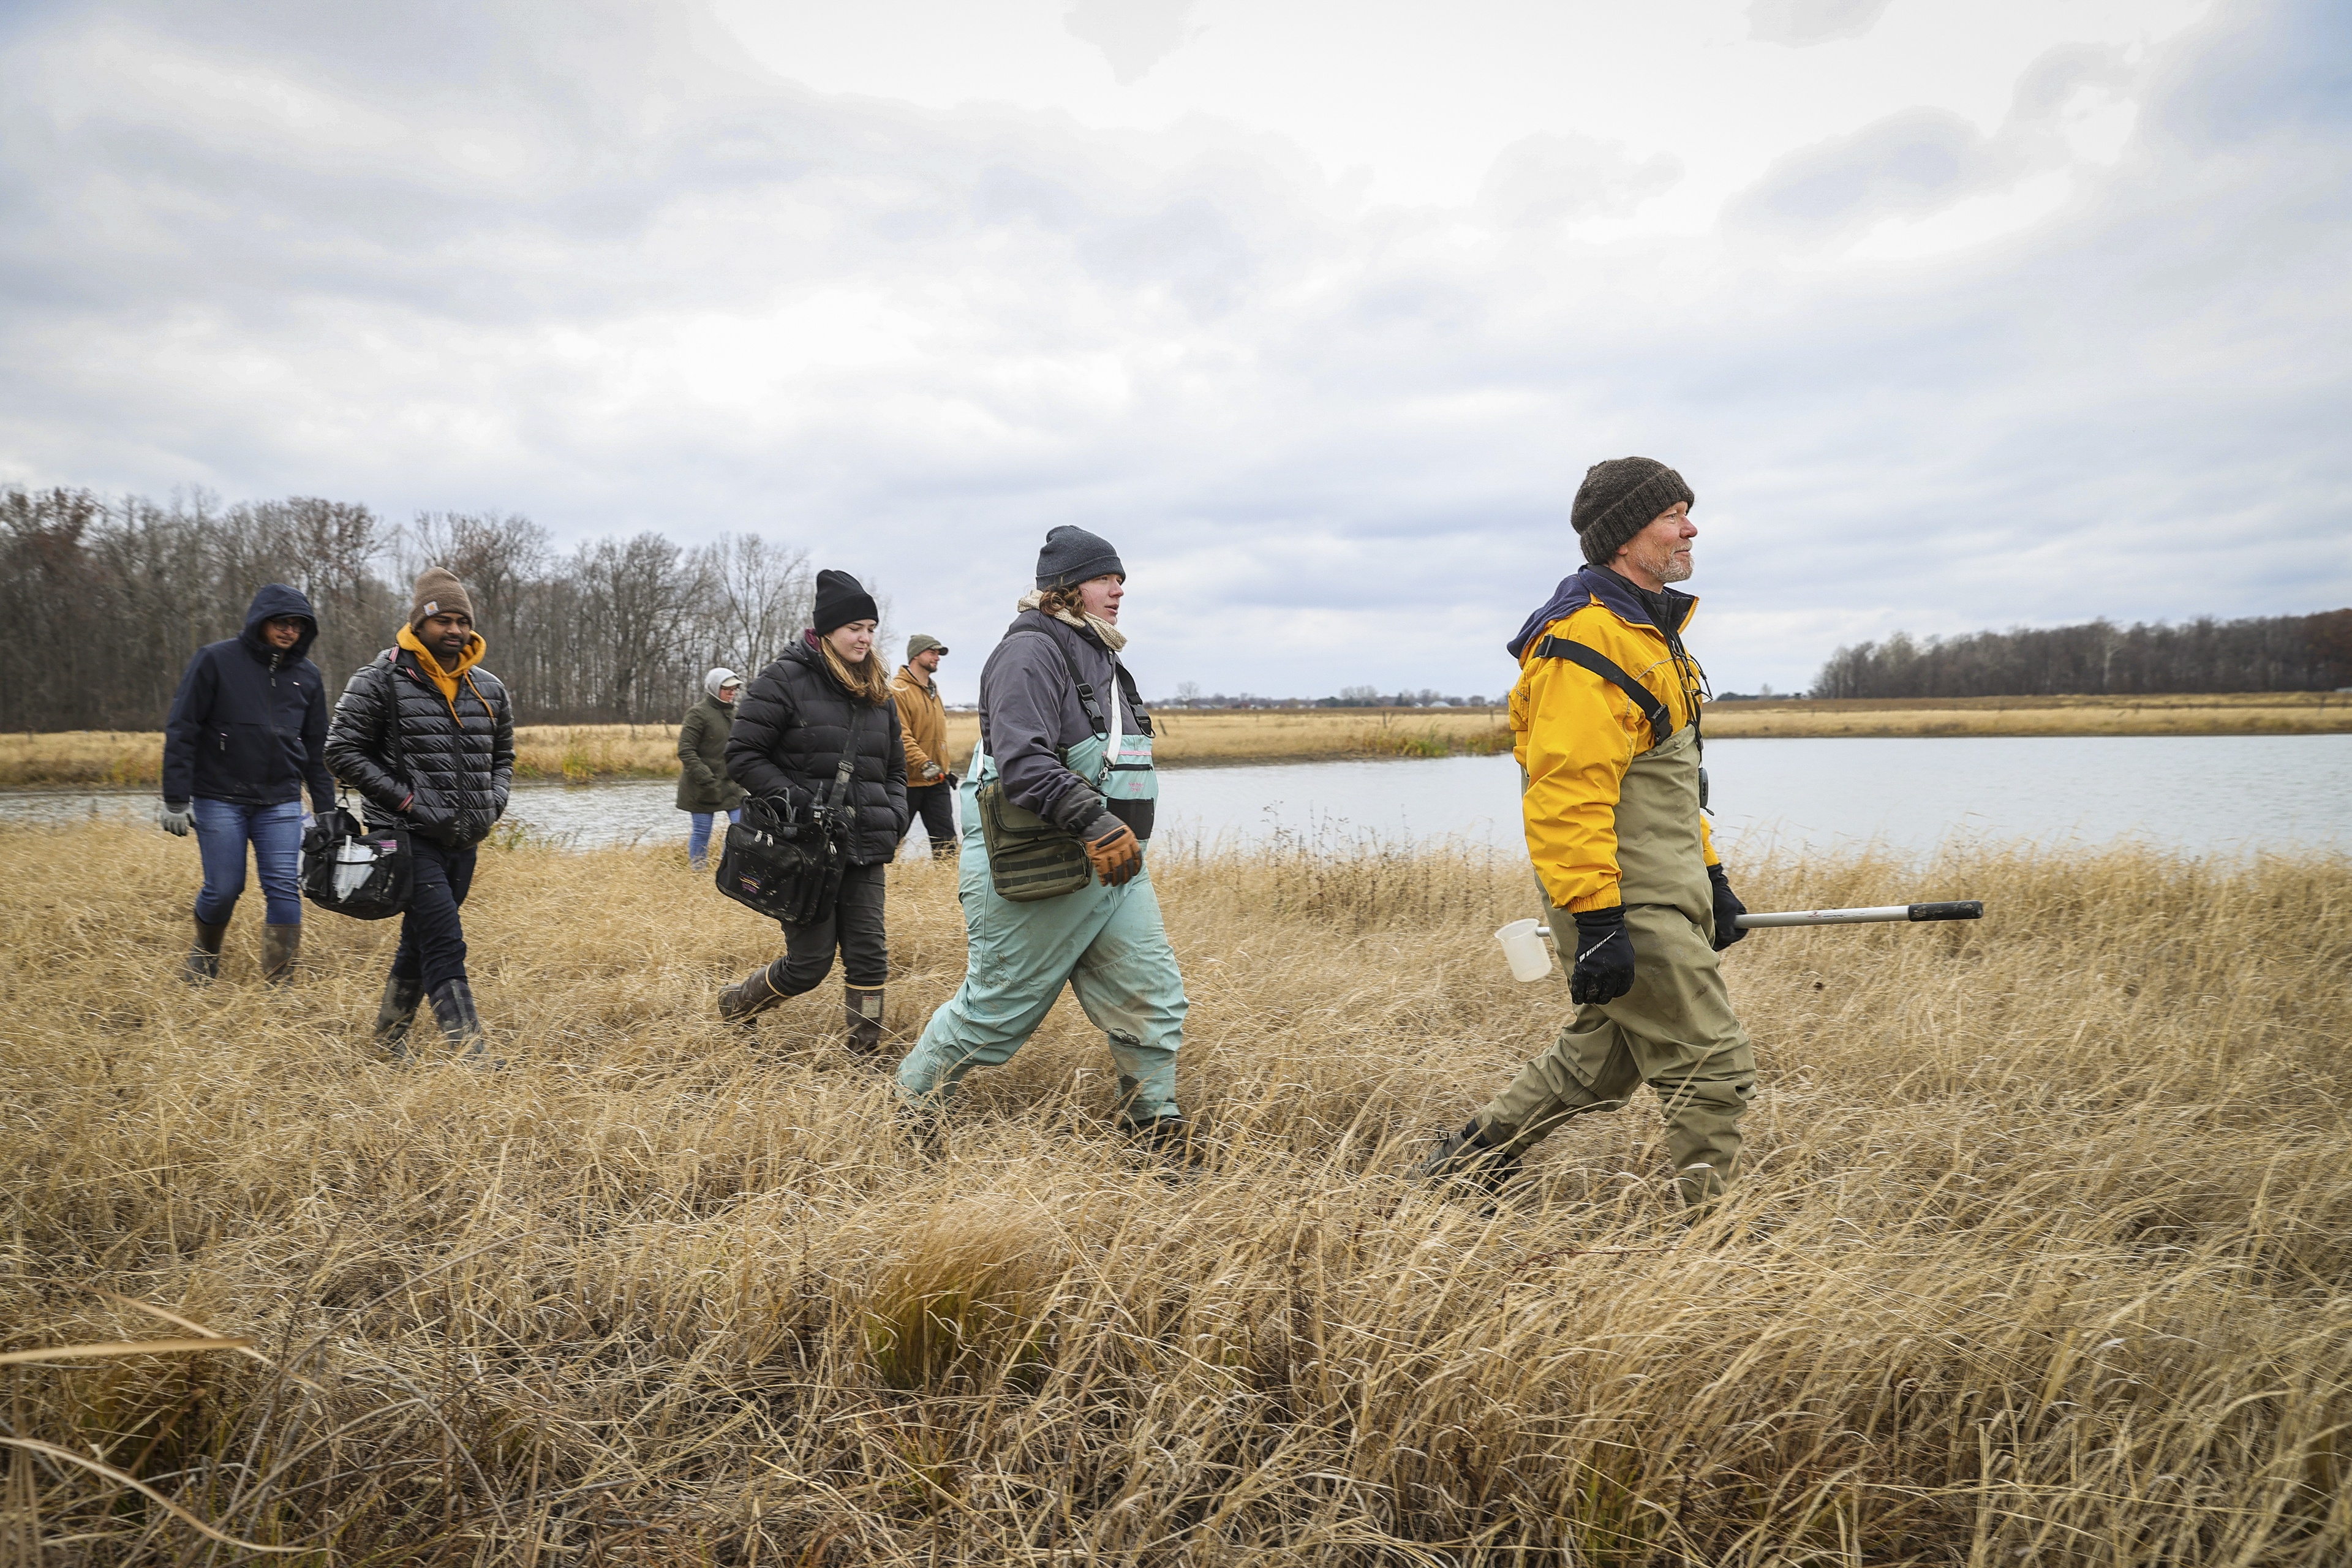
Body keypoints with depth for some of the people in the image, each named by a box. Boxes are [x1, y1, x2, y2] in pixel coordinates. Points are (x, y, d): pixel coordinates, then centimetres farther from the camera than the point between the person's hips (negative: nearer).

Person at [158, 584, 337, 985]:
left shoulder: (308, 677, 8)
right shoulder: (215, 661, -4)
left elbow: (317, 750, 14)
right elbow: (181, 731, -4)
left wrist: (326, 812, 11)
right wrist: (176, 800, -9)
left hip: (281, 802, 3)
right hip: (219, 798, -3)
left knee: (284, 888, -7)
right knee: (223, 889, 0)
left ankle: (279, 983, 0)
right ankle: (205, 952, 31)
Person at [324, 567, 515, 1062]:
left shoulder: (488, 689, 10)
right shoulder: (381, 680, -7)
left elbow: (503, 756, 23)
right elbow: (343, 750, -7)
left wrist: (493, 805, 5)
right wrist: (404, 798, -13)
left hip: (464, 841, 6)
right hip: (409, 838, -6)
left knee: (421, 939, 18)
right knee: (445, 944, -14)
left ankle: (390, 1032, 35)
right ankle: (472, 1054, -16)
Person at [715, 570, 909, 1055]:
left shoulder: (878, 693, 14)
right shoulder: (786, 680, -7)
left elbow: (894, 771, 22)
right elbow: (742, 755, -8)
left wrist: (893, 822, 3)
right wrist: (801, 803, -18)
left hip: (864, 852, 5)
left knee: (869, 955, -1)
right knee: (810, 963, 0)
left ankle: (866, 1052, 11)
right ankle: (738, 1001, 29)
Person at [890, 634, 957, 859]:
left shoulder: (933, 692, 17)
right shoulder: (897, 690, -11)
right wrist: (924, 764, -30)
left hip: (936, 781, 8)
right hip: (908, 781, -7)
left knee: (946, 839, 2)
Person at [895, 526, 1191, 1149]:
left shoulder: (1098, 655, 18)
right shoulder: (1032, 650, -14)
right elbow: (1024, 760, -27)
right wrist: (1097, 824, -33)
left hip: (1112, 865, 9)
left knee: (1152, 1000, 5)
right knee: (997, 1009, 3)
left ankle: (1155, 1130, 18)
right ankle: (908, 1108, 23)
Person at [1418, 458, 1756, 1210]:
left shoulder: (1647, 628, 18)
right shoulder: (1583, 639, -18)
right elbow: (1567, 793, -25)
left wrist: (1710, 873, 22)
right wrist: (1596, 920, -27)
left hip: (1662, 890, 11)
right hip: (1627, 905, -11)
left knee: (1604, 1057, 18)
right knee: (1712, 1063, -4)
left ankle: (1472, 1156, 29)